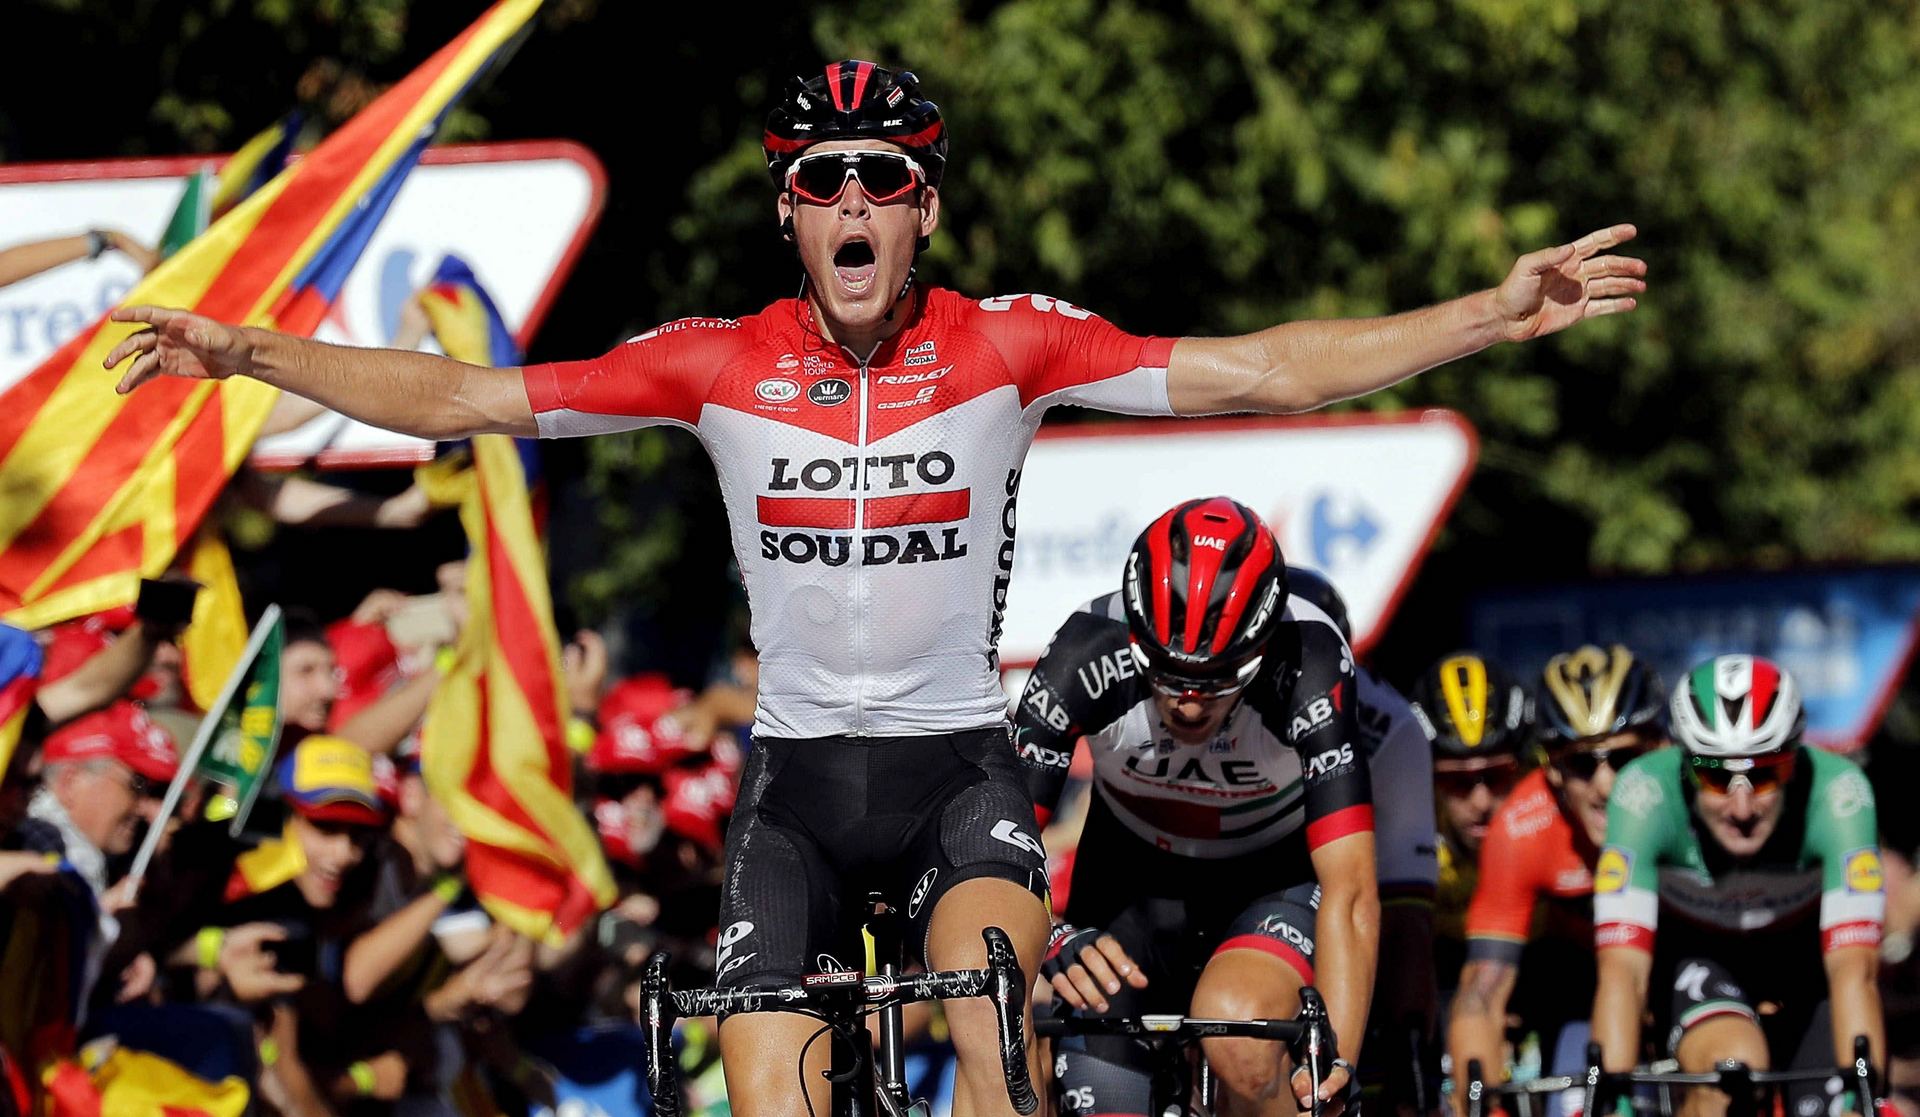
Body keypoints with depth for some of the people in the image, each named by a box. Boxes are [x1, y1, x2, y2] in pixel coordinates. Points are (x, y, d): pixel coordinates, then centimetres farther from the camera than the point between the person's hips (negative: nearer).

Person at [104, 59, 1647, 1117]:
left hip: (958, 754, -1)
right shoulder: (719, 365, -5)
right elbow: (465, 399, -1)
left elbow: (1265, 372, -13)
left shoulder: (1008, 346, -9)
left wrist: (1502, 312, -21)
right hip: (798, 769, 2)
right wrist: (251, 354, -6)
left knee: (989, 969, -33)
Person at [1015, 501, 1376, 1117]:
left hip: (1273, 883, -2)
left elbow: (1350, 892, -37)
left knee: (1237, 1032, -33)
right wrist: (1049, 941, -51)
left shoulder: (1311, 667, -33)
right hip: (1132, 882, 2)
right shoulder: (1088, 655, -30)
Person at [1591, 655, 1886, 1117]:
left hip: (1800, 961, 2)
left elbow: (1853, 970, -39)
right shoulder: (1647, 791, -34)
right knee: (1735, 1065, -31)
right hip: (1691, 955, -2)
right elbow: (1622, 970, -38)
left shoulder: (1836, 790, -33)